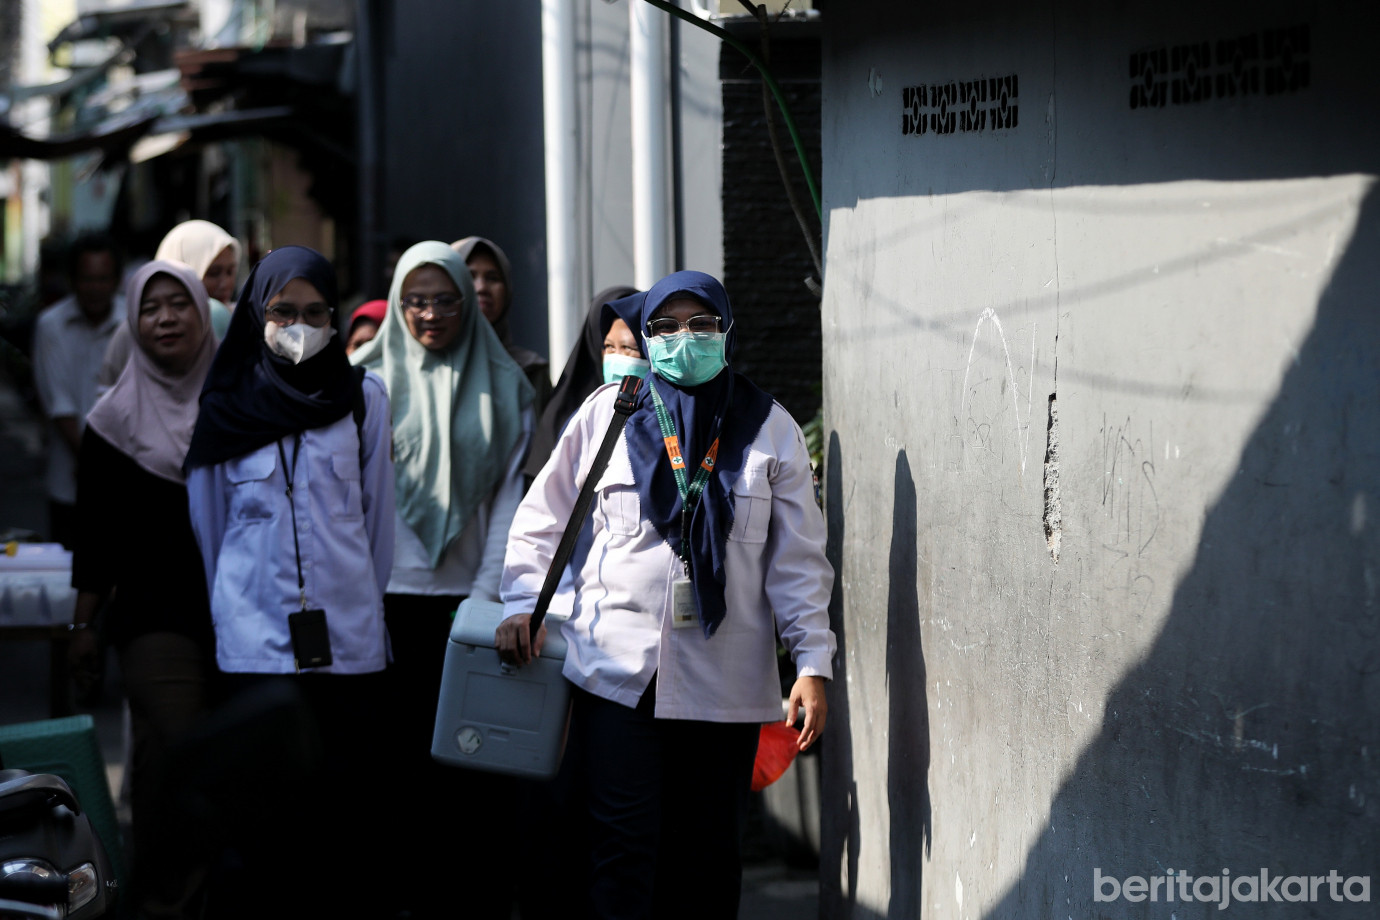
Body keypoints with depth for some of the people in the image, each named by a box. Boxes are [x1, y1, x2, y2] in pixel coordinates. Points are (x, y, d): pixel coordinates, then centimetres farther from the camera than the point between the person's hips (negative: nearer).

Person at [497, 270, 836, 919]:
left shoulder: (769, 428, 8)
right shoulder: (606, 413, 7)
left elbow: (799, 557, 6)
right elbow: (542, 520, 12)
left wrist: (812, 663, -1)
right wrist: (521, 605, -2)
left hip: (725, 684, 1)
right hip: (618, 668, -1)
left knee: (708, 854, 6)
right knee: (623, 846, -7)